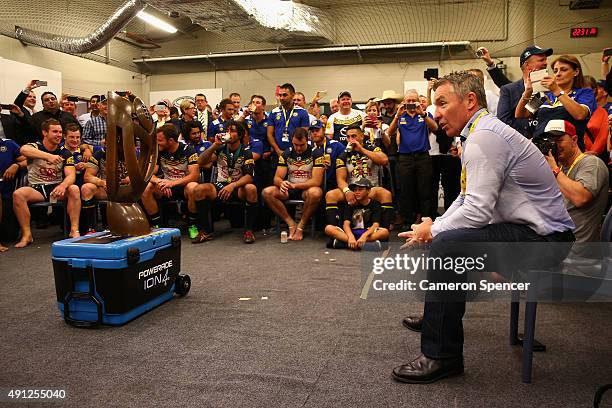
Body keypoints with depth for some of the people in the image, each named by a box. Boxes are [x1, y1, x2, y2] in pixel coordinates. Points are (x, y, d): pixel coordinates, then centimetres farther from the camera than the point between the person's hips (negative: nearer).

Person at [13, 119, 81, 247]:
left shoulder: (65, 152, 4)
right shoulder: (35, 147, -3)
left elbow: (71, 175, -9)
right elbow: (23, 150, -30)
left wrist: (63, 186, -33)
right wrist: (48, 156, -46)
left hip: (57, 188, 1)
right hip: (36, 189, -1)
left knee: (74, 189, -28)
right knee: (18, 194, -30)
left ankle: (74, 230, -27)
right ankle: (27, 235, -21)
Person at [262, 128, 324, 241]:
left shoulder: (315, 154, -7)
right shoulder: (286, 154, 4)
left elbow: (316, 181, -15)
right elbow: (277, 178, -1)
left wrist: (295, 185, -28)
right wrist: (282, 183, -27)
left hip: (306, 190, -3)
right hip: (289, 190, 4)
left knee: (315, 193, -39)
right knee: (267, 192, -23)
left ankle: (301, 227, -18)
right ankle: (291, 224, -16)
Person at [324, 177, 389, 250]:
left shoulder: (374, 204, 4)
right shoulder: (351, 205, 9)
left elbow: (376, 225, -10)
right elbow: (346, 224, -6)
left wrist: (364, 236, -32)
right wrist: (351, 237, -29)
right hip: (351, 233, 2)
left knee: (385, 232, -32)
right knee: (328, 228, -22)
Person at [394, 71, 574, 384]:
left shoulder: (484, 136, -20)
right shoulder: (482, 132, 13)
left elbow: (477, 211, -26)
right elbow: (466, 198, 17)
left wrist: (431, 232, -11)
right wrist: (434, 226, 5)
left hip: (543, 238, -11)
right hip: (527, 230, 11)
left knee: (446, 245, -27)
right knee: (443, 233, 19)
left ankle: (442, 356, -15)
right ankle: (438, 316, 36)